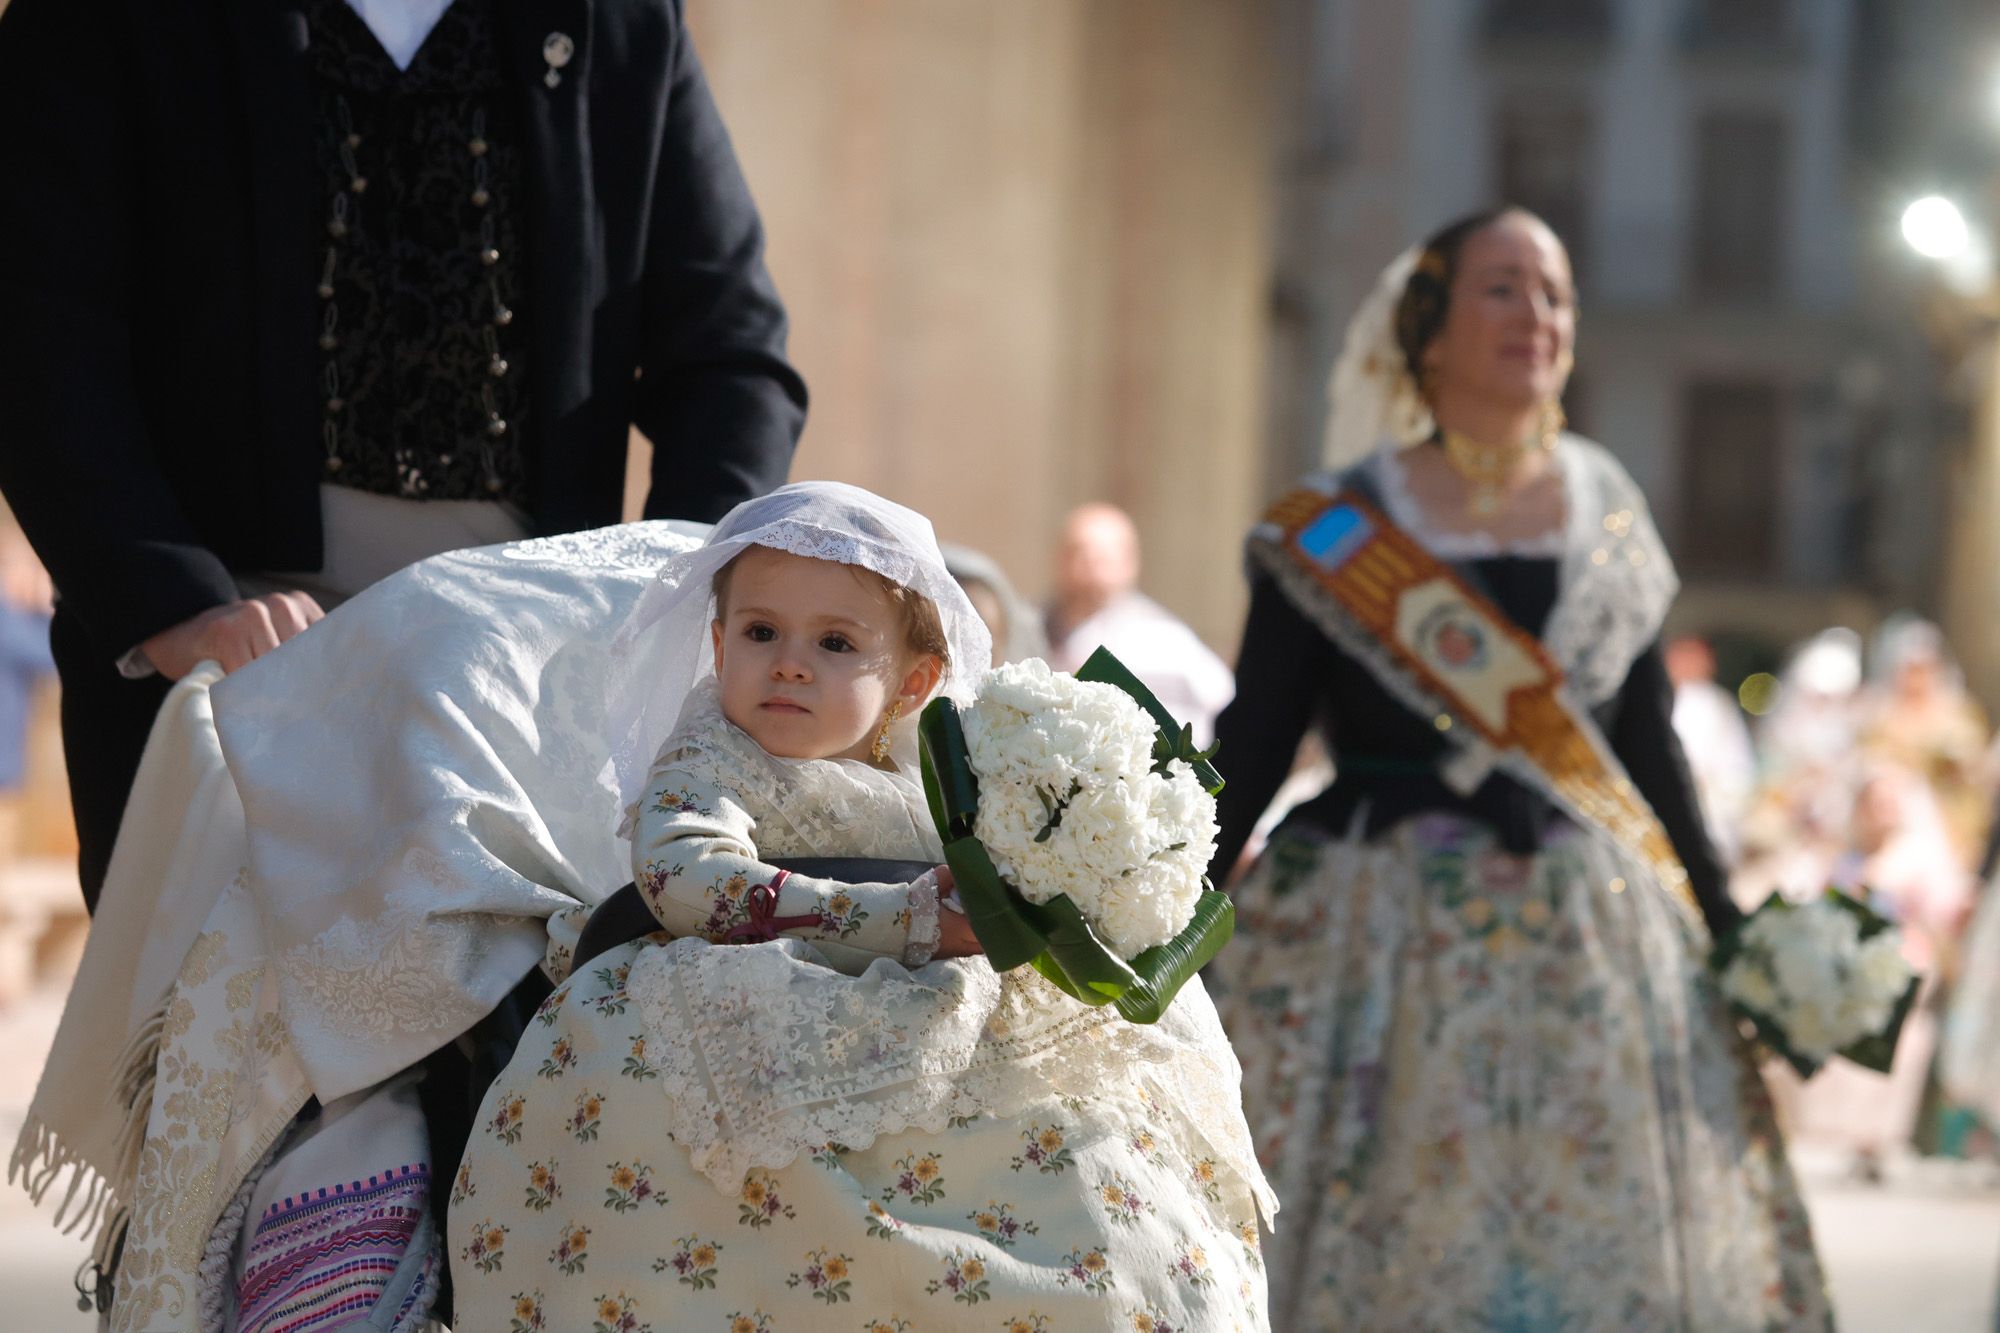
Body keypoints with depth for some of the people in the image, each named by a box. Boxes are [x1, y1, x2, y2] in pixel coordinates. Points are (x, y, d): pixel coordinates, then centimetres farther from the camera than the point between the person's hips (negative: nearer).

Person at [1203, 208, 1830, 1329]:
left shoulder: (1608, 507, 10)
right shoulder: (1335, 531, -2)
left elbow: (1646, 735, 13)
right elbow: (1252, 745, -1)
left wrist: (1726, 926, 12)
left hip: (1596, 941, 4)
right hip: (1387, 950, -3)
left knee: (1603, 1242, 2)